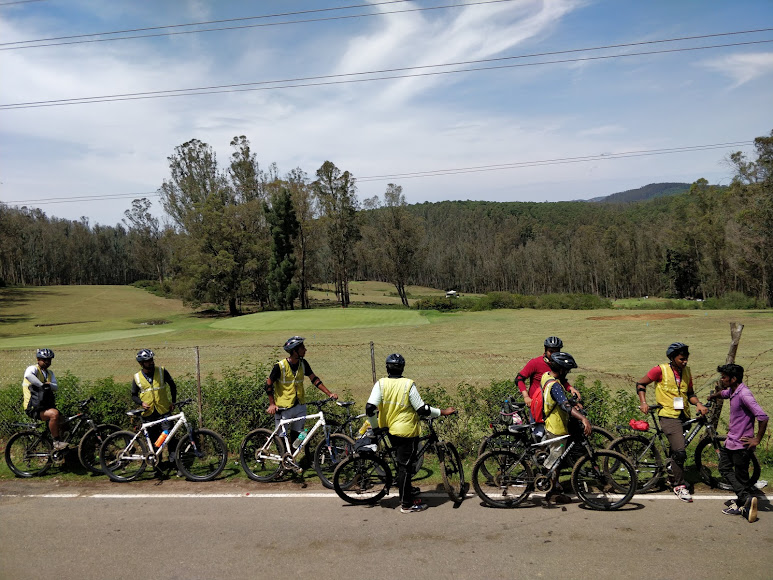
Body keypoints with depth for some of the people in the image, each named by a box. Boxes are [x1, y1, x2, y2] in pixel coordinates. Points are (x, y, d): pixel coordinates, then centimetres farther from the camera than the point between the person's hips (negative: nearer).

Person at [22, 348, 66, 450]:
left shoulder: (50, 373, 17)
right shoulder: (33, 368, -7)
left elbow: (56, 387, 1)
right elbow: (28, 375, -34)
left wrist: (49, 384, -19)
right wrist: (42, 385, -33)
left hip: (46, 406, 8)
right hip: (33, 408, -8)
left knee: (61, 421, -2)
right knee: (54, 414, -31)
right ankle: (56, 442, -19)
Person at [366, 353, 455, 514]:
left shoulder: (381, 384, -7)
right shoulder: (408, 384, -15)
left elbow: (370, 408, -13)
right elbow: (422, 409, -14)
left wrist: (375, 426, 2)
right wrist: (443, 412, -2)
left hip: (390, 430, 5)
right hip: (407, 431, -5)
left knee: (402, 462, 24)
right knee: (406, 466, 3)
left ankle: (406, 489, 39)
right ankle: (406, 504, 11)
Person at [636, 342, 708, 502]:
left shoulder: (686, 371, 10)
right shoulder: (660, 370, -8)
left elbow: (690, 393, 18)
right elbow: (641, 383, 0)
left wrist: (698, 404, -1)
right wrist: (643, 402, -10)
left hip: (684, 416, 6)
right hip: (668, 416, -6)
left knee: (677, 451, 16)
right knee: (680, 451, -15)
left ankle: (671, 469, 45)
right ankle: (679, 486, -1)